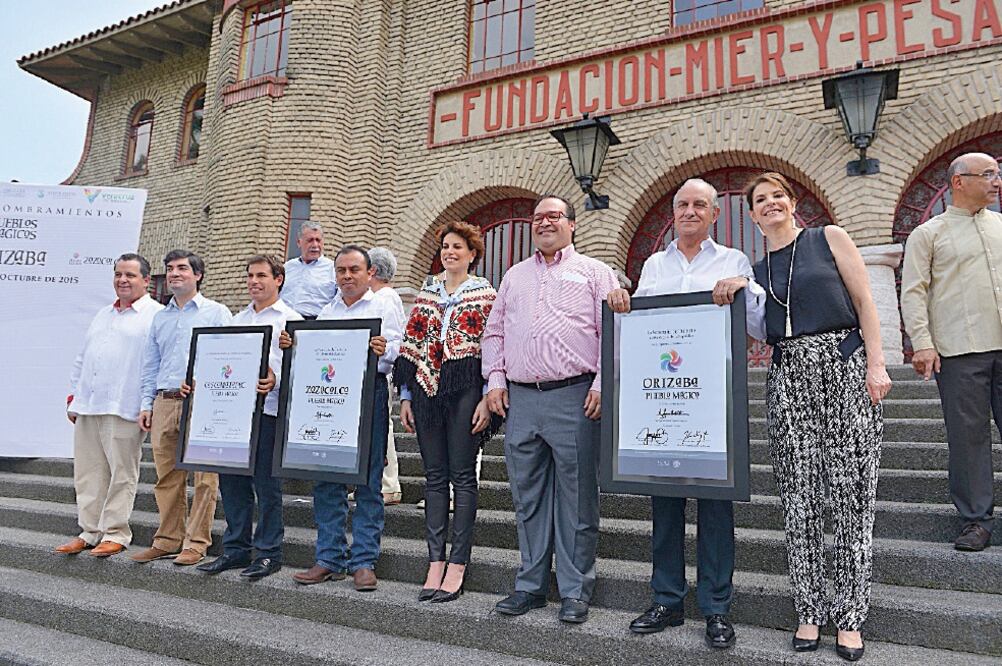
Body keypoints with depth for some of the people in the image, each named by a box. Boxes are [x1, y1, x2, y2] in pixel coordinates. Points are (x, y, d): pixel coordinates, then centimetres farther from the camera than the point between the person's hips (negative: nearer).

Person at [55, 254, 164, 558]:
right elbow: (82, 359, 25)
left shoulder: (157, 315, -3)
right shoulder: (102, 314, 21)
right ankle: (89, 531, 20)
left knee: (121, 473, -1)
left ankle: (115, 533, 9)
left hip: (124, 409, -7)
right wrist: (73, 398, 19)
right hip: (87, 407, 7)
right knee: (88, 473, 11)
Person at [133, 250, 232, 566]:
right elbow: (150, 365, 22)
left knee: (204, 477, -3)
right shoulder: (160, 318, 20)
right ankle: (167, 540, 20)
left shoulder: (216, 312, 4)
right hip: (164, 403, 5)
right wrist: (147, 404, 12)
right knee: (167, 477, 9)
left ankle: (196, 543, 5)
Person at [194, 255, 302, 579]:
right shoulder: (237, 320, 21)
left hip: (268, 410, -6)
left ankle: (268, 552, 10)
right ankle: (235, 548, 22)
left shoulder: (290, 320, 0)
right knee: (231, 481, 10)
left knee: (266, 484, -1)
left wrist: (276, 381, -28)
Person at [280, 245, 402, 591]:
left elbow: (397, 353, -6)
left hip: (368, 394, -5)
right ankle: (329, 558, 15)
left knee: (367, 481, -1)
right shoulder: (326, 311, 21)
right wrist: (290, 346, 2)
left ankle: (364, 561, 6)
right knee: (326, 480, 5)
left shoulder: (384, 308, 6)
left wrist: (384, 351, -27)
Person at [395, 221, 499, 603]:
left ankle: (457, 565, 6)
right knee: (434, 478, 7)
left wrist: (488, 399, -11)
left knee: (463, 477, -1)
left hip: (466, 389, -4)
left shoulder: (486, 295, 2)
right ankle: (435, 563, 13)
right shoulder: (425, 295, 15)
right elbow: (409, 347, 14)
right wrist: (406, 397, 9)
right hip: (427, 389, 5)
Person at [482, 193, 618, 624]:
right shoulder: (514, 276, 20)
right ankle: (531, 585, 22)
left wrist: (601, 384, -11)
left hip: (575, 398, -4)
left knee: (576, 499, 1)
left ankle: (575, 591, 13)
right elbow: (494, 332, 20)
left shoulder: (594, 273, 7)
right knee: (527, 498, 10)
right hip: (520, 399, 4)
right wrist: (495, 380, 8)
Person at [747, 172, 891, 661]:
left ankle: (849, 616, 9)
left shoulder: (830, 238, 8)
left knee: (851, 491, -2)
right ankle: (810, 611, 13)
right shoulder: (756, 270, 16)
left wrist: (876, 364, -8)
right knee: (799, 496, 2)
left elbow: (863, 301, 2)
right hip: (788, 376, 3)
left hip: (844, 365, -3)